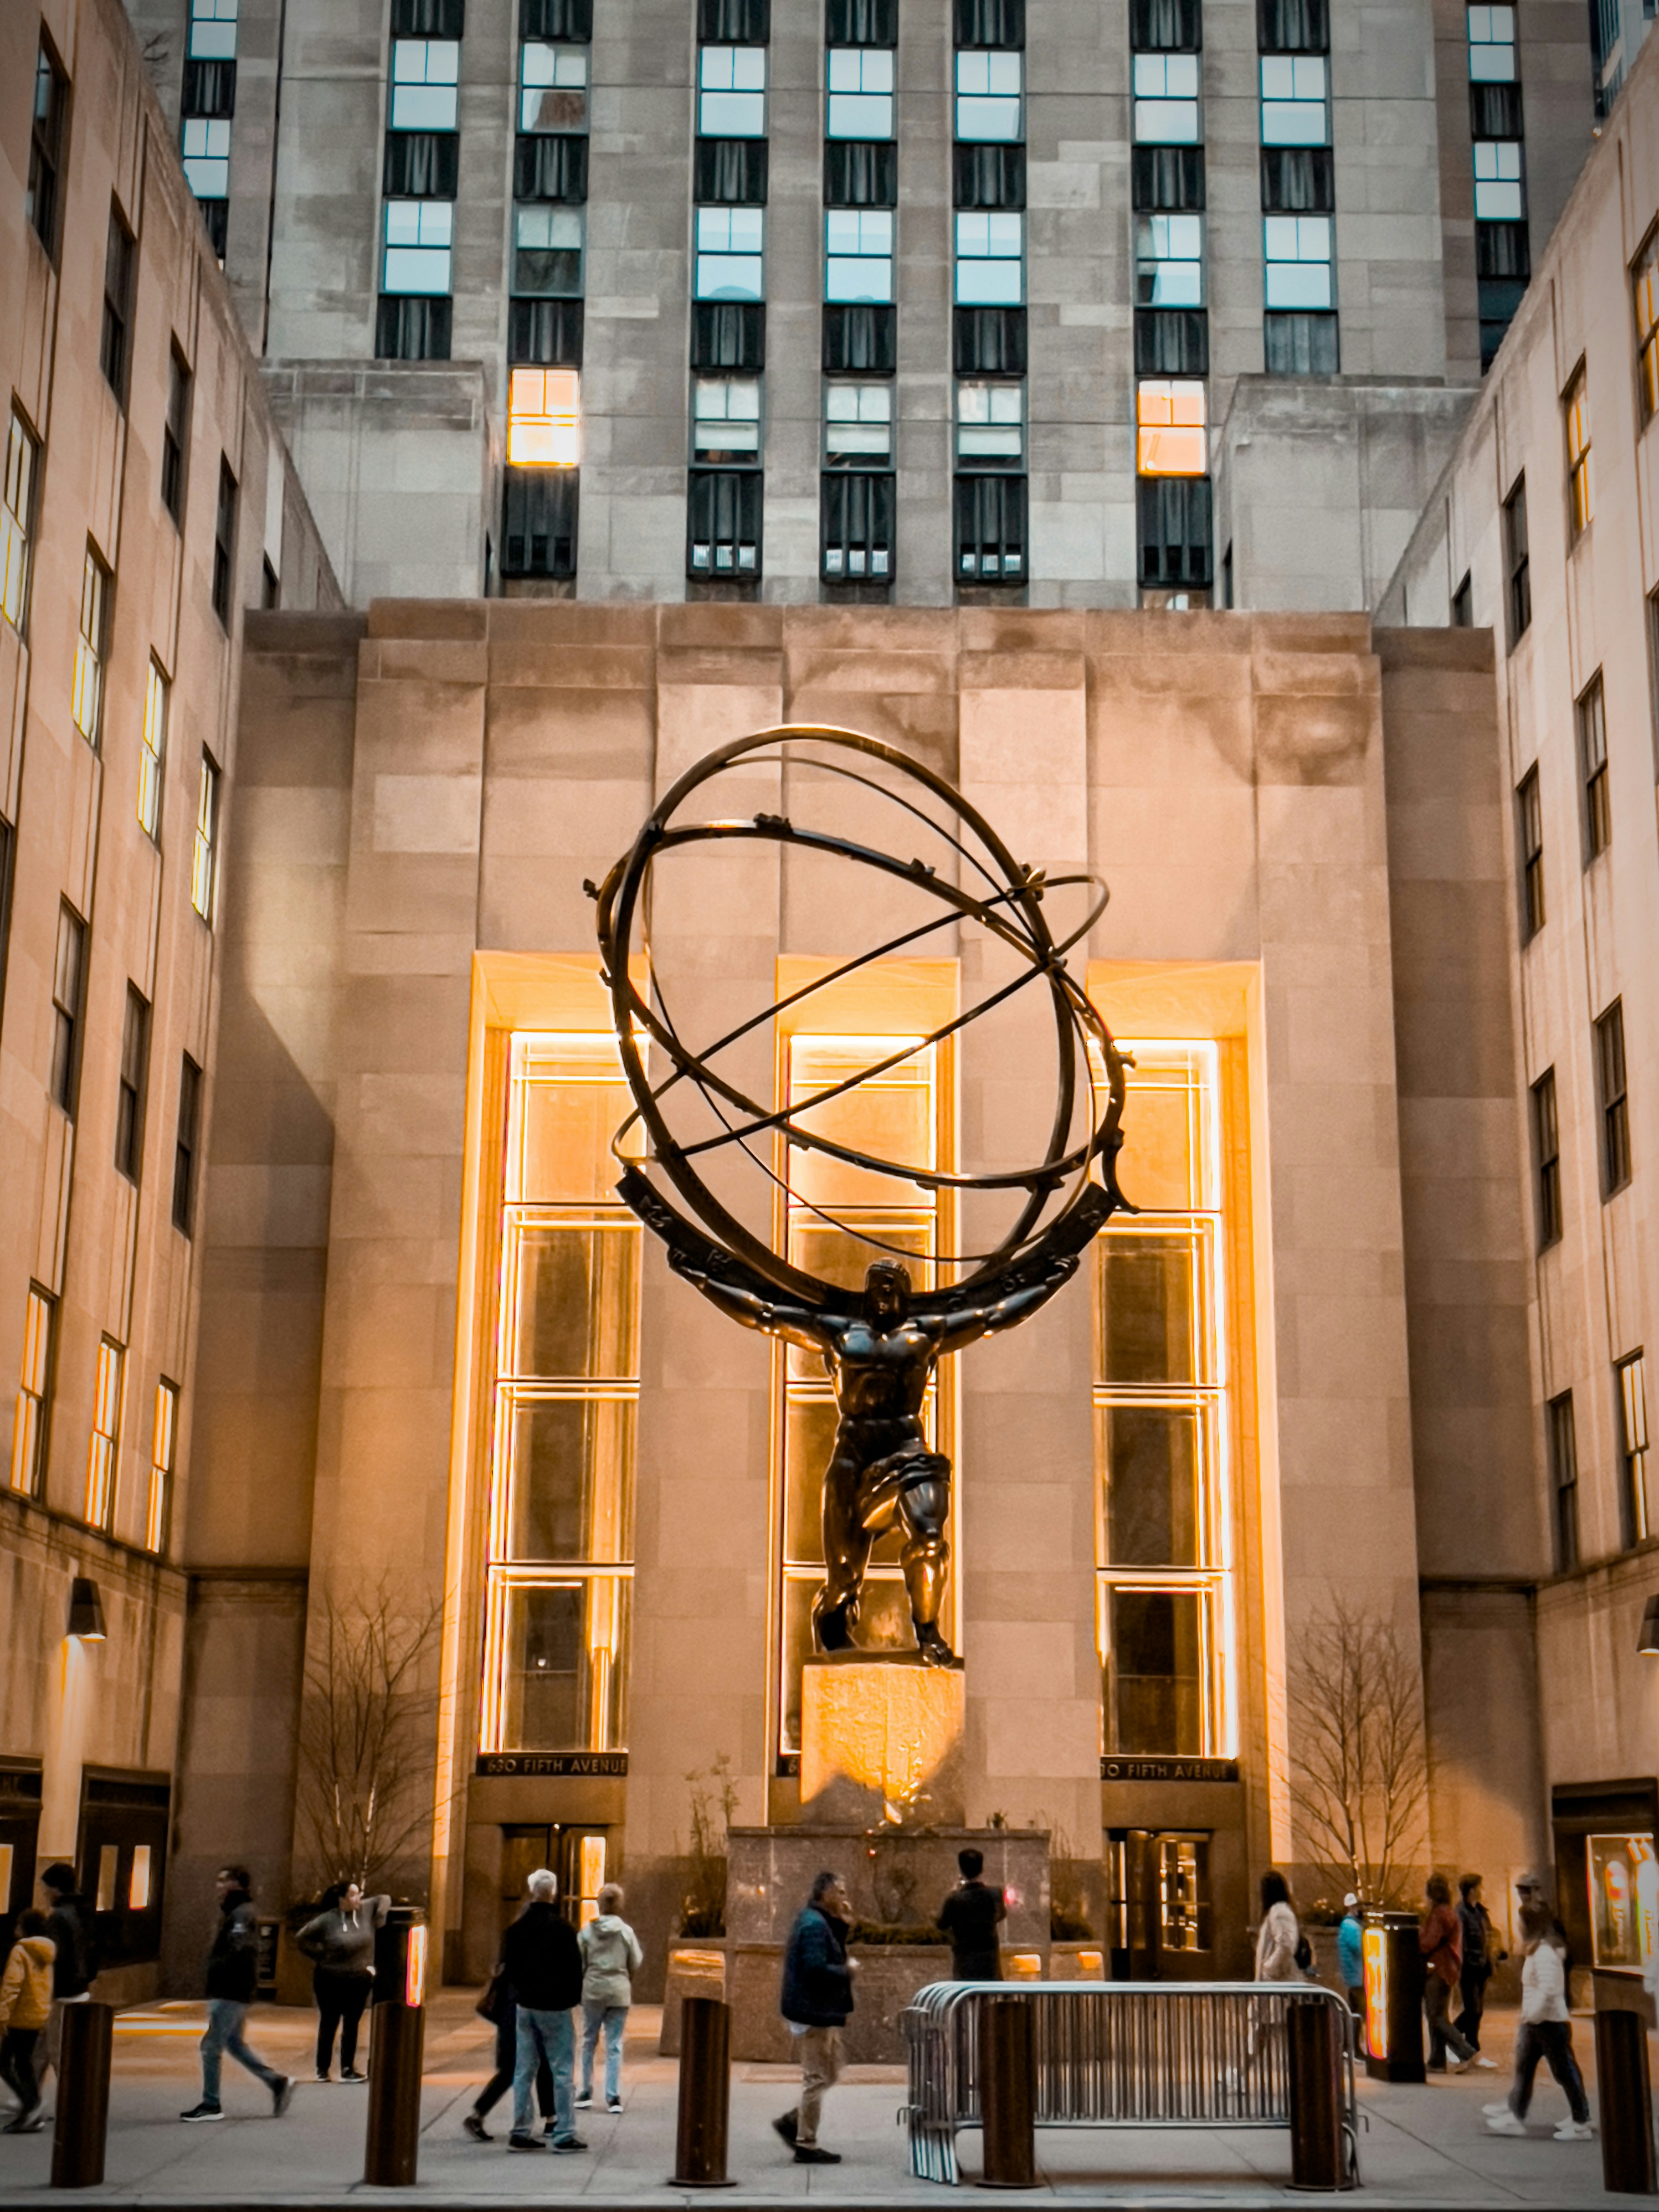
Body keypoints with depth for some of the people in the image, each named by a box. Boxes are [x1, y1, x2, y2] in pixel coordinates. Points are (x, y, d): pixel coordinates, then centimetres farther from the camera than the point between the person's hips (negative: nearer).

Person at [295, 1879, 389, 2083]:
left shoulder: (366, 1909, -4)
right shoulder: (327, 1920, -11)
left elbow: (384, 1900, 13)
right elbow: (302, 1938, -2)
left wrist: (380, 1919, -1)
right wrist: (319, 1955, -5)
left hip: (358, 1980, 2)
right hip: (330, 1980, -2)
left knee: (351, 2024, 6)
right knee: (328, 2023, 8)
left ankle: (348, 2069, 12)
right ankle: (322, 2069, 19)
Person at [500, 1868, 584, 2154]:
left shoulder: (517, 1926, 2)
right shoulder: (561, 1927, -13)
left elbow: (508, 1965, 10)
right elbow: (574, 1967, -9)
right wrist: (574, 1998, 5)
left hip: (525, 2005, 5)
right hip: (555, 2007, -5)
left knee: (524, 2070, 10)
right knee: (561, 2071, 0)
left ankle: (521, 2132, 11)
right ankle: (564, 2134, 0)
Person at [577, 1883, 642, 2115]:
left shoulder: (587, 1932, -5)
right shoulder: (626, 1932, -4)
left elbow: (579, 1964, -2)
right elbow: (636, 1964, 1)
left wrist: (578, 1990, 13)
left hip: (593, 1991, 0)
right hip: (619, 1992, 0)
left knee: (589, 2042, 14)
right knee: (614, 2045, 5)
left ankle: (586, 2093, 17)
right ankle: (613, 2098, 1)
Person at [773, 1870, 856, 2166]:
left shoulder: (819, 1922, 15)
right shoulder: (814, 1925, -19)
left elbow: (831, 1955, 15)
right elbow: (816, 1969, -27)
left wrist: (844, 1925, 7)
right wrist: (848, 1971, -13)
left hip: (821, 2011, 11)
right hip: (814, 2011, -11)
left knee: (829, 2072, 17)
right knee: (817, 2077, -3)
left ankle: (791, 2122, 21)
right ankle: (806, 2146, 3)